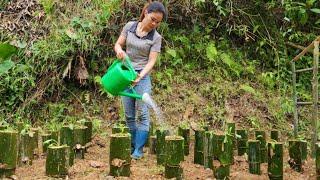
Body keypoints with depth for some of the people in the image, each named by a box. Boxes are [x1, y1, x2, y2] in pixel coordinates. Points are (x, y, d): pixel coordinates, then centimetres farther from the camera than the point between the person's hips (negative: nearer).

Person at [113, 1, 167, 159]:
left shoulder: (156, 37, -6)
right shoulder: (129, 26, 1)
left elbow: (151, 61, -10)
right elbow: (118, 44, 7)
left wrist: (139, 77, -25)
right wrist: (119, 50, -18)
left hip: (142, 77, -2)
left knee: (142, 114, -7)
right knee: (129, 115, 8)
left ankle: (139, 149, 1)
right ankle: (132, 147, 20)